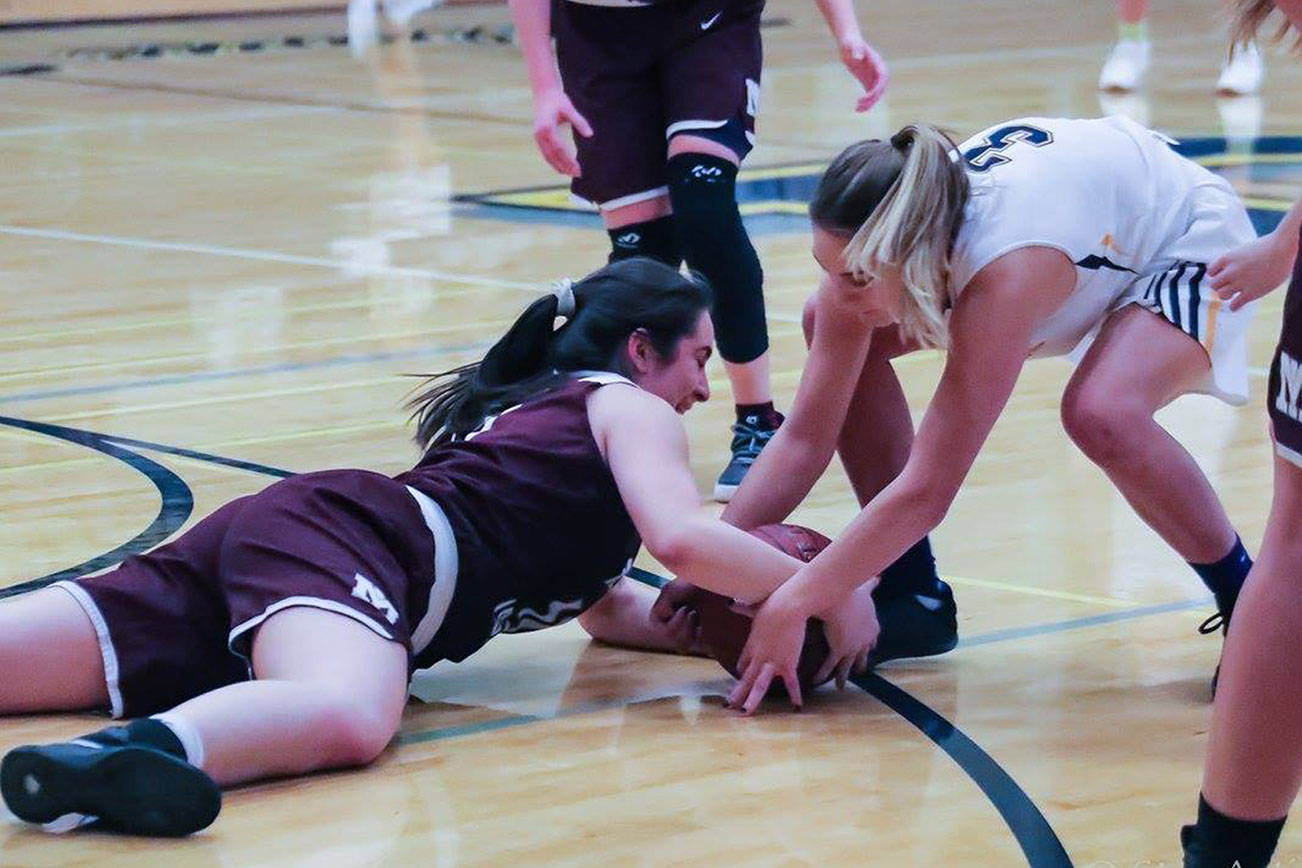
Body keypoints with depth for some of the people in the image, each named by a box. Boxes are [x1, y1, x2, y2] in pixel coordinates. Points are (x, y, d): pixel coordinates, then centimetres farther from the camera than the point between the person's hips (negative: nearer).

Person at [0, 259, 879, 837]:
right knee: (346, 716, -41)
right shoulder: (630, 407, 11)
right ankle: (147, 749, -70)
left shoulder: (540, 409, 37)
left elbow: (607, 607, 39)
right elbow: (682, 538, -9)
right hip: (338, 536, -9)